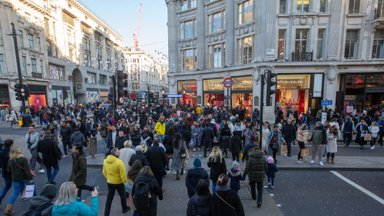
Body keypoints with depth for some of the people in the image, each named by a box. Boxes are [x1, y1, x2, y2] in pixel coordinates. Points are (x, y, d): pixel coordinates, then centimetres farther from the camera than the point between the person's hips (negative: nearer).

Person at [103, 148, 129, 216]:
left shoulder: (105, 161, -7)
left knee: (109, 198, 17)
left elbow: (104, 172, 5)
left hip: (109, 182, 4)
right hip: (119, 182, -4)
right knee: (122, 195, 19)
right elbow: (123, 174, -23)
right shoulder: (119, 162, -28)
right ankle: (125, 208, 38)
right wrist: (124, 181, -6)